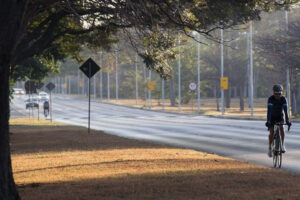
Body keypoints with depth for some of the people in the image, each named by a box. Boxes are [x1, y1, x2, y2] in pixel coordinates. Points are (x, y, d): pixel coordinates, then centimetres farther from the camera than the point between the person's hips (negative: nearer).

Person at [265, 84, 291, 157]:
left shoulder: (283, 99, -20)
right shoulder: (271, 99, -24)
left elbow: (285, 110, -26)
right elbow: (269, 110, -32)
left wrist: (287, 121, -36)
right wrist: (268, 121, -41)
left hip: (279, 117, 1)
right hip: (272, 117, -1)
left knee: (282, 129, -23)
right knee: (272, 132, -14)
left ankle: (282, 145, -6)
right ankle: (270, 148, 2)